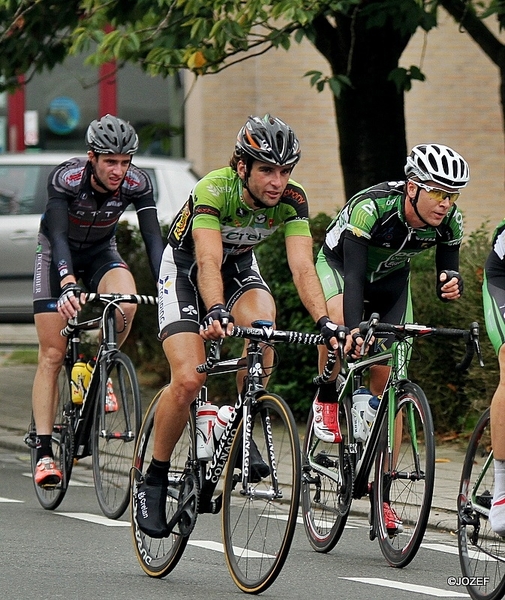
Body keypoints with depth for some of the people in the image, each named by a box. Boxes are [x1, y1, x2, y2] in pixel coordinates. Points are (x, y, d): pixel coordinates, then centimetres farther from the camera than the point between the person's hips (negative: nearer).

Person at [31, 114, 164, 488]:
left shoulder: (137, 184, -23)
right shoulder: (65, 179, -31)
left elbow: (154, 238, -28)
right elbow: (59, 236, -40)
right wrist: (68, 285, -56)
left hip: (101, 253, 2)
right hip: (58, 255, -2)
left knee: (126, 303, -33)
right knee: (52, 355, -9)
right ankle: (44, 452, -7)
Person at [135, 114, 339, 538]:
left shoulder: (292, 199, -23)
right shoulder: (214, 190, -33)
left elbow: (302, 267, -30)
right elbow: (208, 262, -44)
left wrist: (325, 322, -46)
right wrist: (215, 312, -62)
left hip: (239, 265, 3)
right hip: (186, 269, -3)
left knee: (263, 320, -32)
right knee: (188, 379, -20)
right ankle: (154, 479, 0)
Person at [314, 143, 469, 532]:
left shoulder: (450, 221, -24)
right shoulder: (371, 208, -38)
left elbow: (448, 271, -16)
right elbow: (354, 276, -44)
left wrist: (452, 284, -42)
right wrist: (354, 330, -58)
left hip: (392, 280, 4)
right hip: (339, 264, -4)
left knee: (388, 379, -5)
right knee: (340, 318, -39)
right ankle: (326, 402, -12)